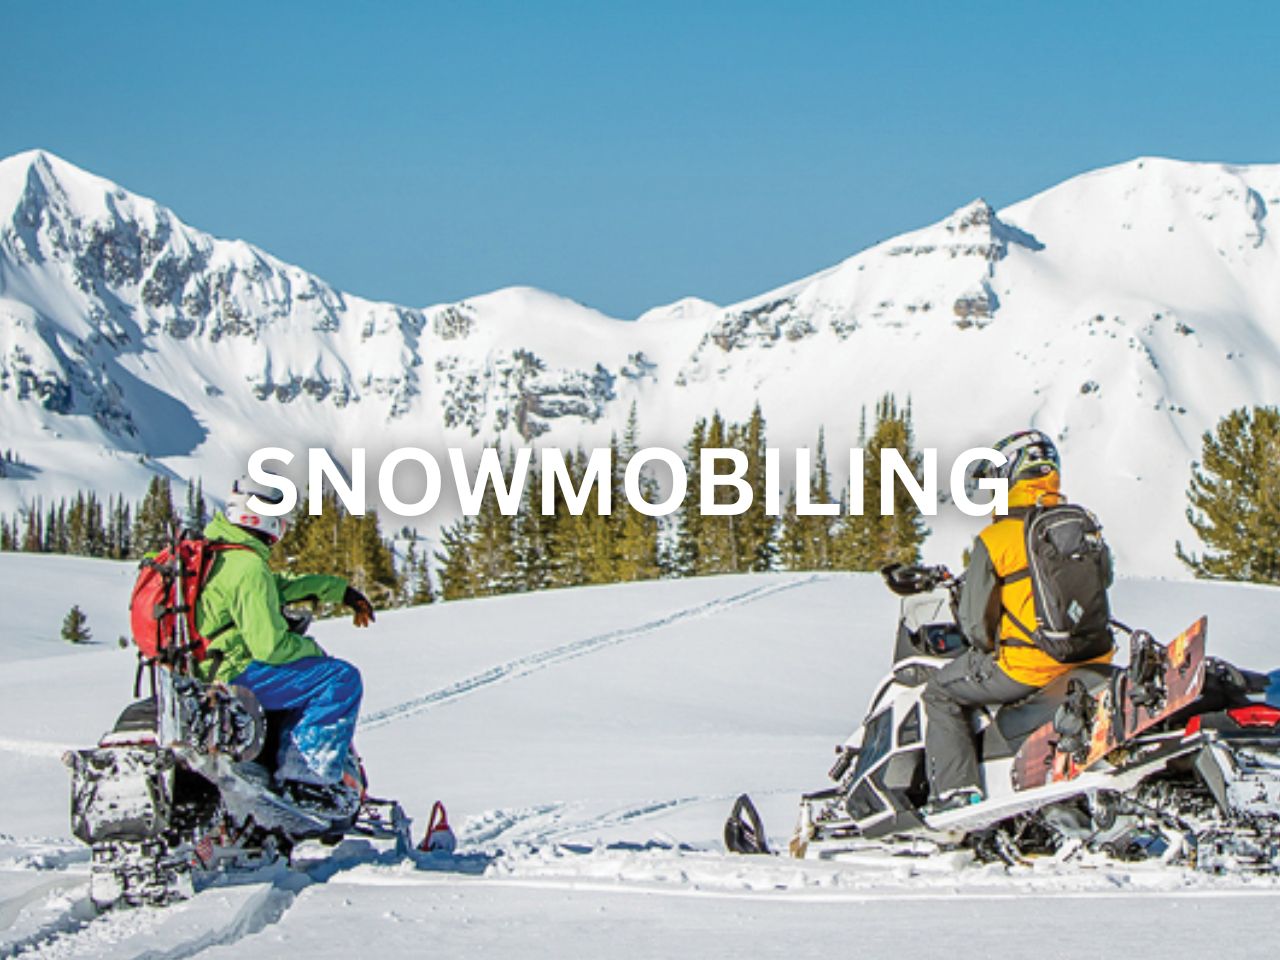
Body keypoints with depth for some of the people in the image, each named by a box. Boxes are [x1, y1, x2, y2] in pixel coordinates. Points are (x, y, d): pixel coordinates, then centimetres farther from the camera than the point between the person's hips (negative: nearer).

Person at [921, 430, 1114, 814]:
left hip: (1027, 666, -6)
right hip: (1092, 660, 6)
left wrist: (990, 650, 15)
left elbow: (975, 620, -6)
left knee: (942, 693, 14)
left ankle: (955, 790, 4)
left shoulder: (995, 540, -9)